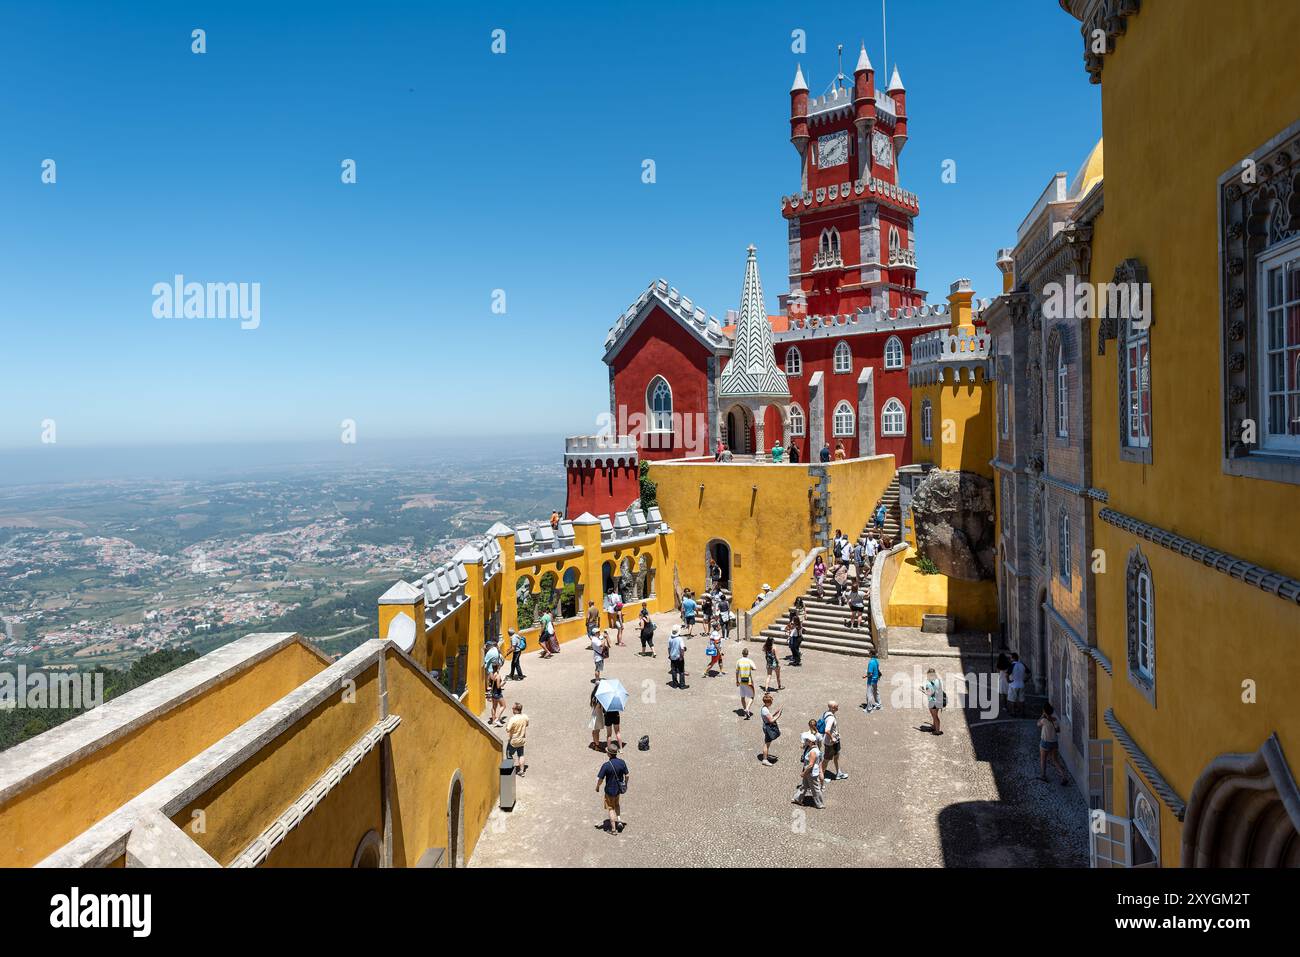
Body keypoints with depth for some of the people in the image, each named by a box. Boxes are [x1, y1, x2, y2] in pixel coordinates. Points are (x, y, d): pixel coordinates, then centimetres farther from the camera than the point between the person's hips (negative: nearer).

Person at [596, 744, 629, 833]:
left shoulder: (606, 765, -27)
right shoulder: (622, 762, -13)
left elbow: (600, 779, -20)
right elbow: (627, 775, -3)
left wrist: (597, 787, -1)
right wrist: (625, 784, 15)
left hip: (610, 790, -4)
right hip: (619, 788, 4)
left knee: (611, 808, 13)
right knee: (617, 805, 29)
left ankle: (613, 828, 18)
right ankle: (619, 820, 18)